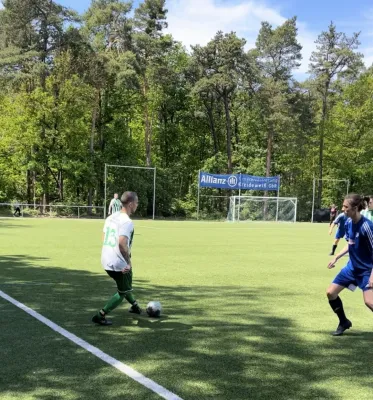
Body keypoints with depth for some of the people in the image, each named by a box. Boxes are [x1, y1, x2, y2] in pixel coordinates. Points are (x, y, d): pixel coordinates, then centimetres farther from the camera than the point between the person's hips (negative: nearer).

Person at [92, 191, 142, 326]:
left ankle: (134, 306, 47)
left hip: (106, 261, 9)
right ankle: (100, 316, 3)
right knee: (123, 292, 10)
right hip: (119, 263, -8)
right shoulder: (127, 222, -20)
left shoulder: (111, 217, 7)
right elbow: (122, 243, -32)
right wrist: (129, 262, -24)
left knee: (125, 286, 29)